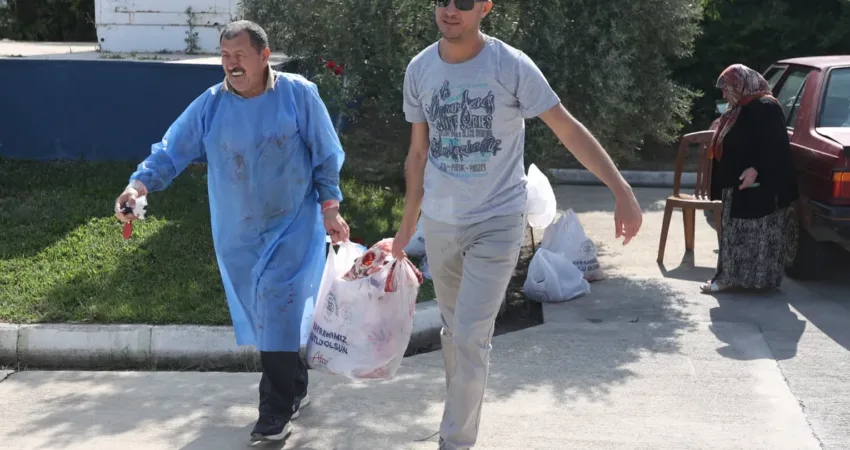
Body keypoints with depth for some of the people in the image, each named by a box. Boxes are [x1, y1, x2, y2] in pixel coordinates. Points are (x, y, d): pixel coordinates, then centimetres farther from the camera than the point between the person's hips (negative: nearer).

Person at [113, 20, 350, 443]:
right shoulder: (210, 105, -5)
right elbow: (171, 151, -8)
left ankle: (277, 412, 0)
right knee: (259, 317, 14)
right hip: (237, 234, 4)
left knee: (278, 314, -10)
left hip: (292, 227, -3)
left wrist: (329, 209, -5)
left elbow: (325, 156, -3)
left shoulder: (298, 94, -10)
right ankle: (294, 388, 34)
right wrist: (140, 183, -26)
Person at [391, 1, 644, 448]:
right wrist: (408, 220, 14)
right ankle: (462, 412, 36)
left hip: (497, 221, -4)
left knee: (471, 337, -10)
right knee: (453, 330, 15)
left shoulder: (511, 65, -13)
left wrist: (621, 190, -21)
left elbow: (568, 129, -13)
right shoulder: (419, 69, 0)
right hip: (439, 221, 4)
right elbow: (418, 151, 10)